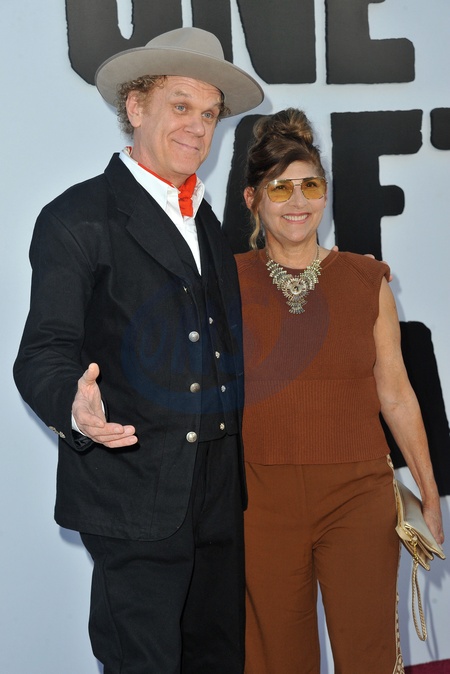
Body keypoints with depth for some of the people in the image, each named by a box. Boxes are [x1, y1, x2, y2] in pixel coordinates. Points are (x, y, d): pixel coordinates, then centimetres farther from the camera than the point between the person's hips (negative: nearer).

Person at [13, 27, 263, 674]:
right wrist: (76, 406, -34)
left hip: (219, 497, 7)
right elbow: (44, 352, -14)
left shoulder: (208, 221, 16)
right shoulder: (79, 218, -8)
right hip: (135, 495, -7)